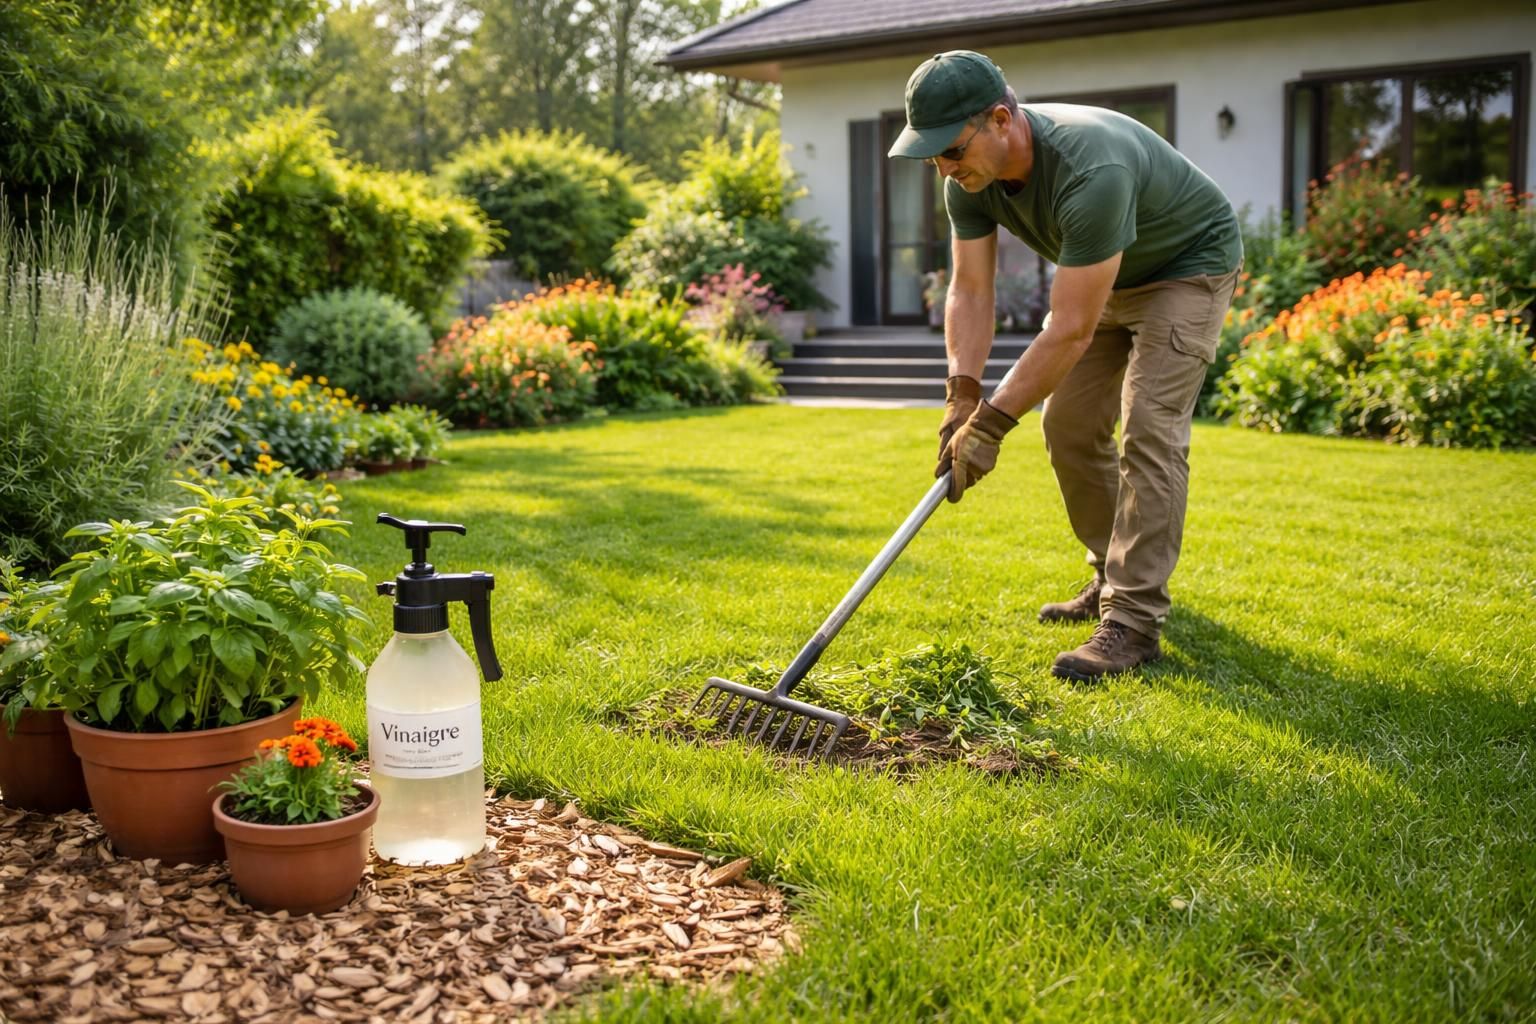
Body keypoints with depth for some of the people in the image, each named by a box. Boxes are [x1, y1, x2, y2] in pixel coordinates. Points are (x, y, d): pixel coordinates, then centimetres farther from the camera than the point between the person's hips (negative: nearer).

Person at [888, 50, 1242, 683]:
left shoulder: (1090, 171, -42)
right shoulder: (969, 181, -17)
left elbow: (1071, 331, -39)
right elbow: (970, 290, -14)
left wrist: (991, 423, -36)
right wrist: (963, 394, -28)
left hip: (1187, 267, -8)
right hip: (1106, 275, 8)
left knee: (1150, 429, -19)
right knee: (1067, 425, 4)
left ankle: (1134, 622, -18)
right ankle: (1115, 580, 19)